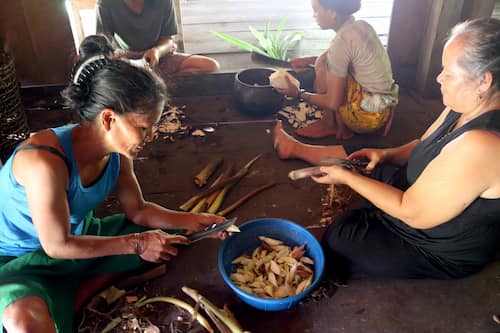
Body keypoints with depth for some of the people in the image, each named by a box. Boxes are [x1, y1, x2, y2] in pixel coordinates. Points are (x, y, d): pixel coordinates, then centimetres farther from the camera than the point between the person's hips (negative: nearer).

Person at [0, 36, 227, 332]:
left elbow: (138, 210, -1)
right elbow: (58, 245, -26)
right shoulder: (46, 161, -34)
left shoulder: (117, 152, -11)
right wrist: (136, 244, -23)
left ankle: (77, 293, 6)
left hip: (81, 236, 8)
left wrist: (196, 221, -12)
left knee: (175, 237, 4)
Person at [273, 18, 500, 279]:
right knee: (356, 157, 14)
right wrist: (386, 154, -11)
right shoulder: (465, 109, -9)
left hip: (440, 251, -8)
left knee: (335, 239, -6)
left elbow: (412, 212, -32)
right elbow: (423, 146, 9)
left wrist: (346, 177, -24)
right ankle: (297, 149, 38)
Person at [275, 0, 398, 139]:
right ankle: (339, 123, 11)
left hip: (370, 116, -9)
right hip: (383, 106, 9)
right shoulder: (360, 25, 3)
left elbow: (332, 102, -19)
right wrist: (309, 60, 13)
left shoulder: (341, 40, -21)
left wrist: (299, 94, -5)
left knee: (323, 66, -9)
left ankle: (330, 124, 5)